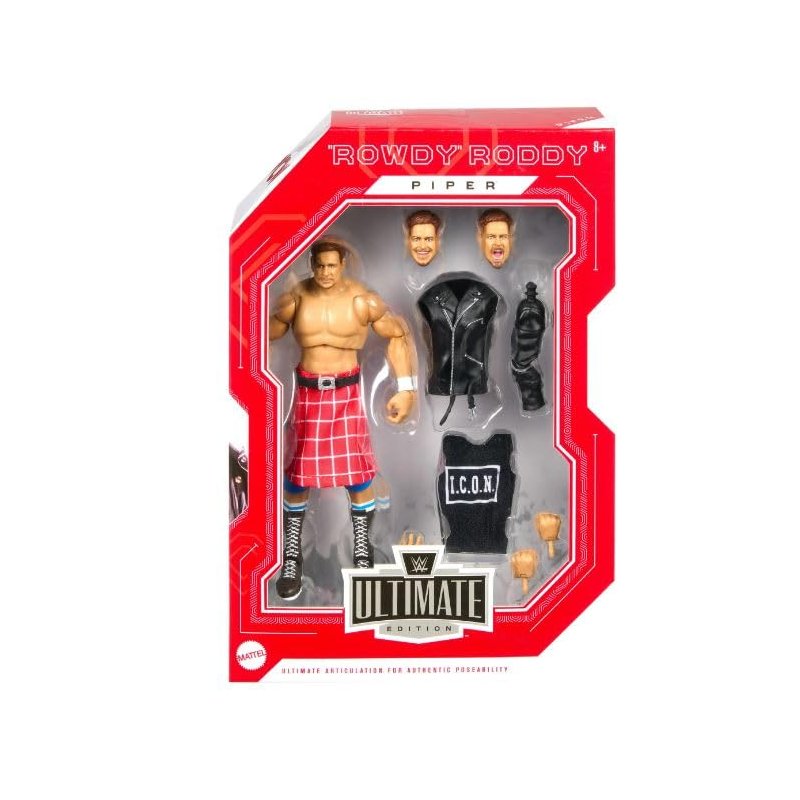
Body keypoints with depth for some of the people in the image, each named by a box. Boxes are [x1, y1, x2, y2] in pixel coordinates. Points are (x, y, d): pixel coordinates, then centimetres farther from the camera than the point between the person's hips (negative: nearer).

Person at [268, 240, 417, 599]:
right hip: (307, 393, 1)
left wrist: (406, 389, -3)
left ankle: (363, 556, 18)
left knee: (358, 477, 1)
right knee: (297, 477, 6)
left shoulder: (363, 300, -9)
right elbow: (264, 337, 7)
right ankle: (291, 559, 21)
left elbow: (399, 335, 2)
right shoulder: (294, 299, -6)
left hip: (346, 393, -1)